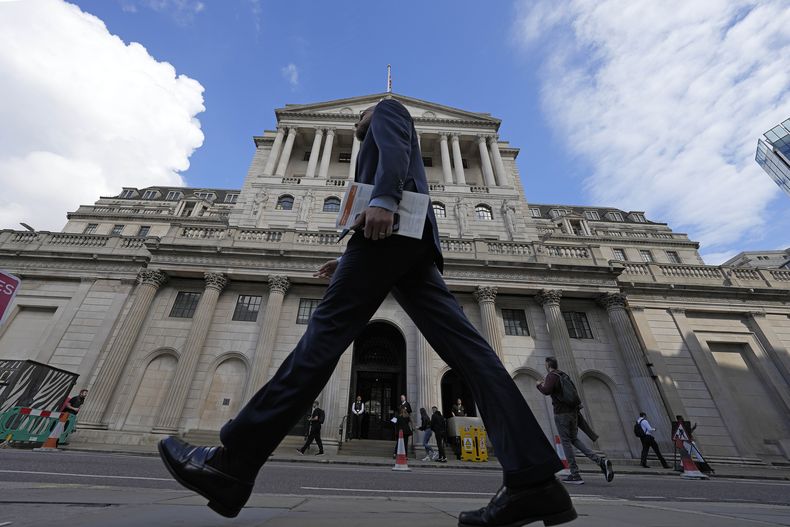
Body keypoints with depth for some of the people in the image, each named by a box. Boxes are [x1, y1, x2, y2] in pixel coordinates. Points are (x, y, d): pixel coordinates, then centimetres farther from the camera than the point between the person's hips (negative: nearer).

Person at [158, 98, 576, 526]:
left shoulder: (387, 109, 24)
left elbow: (395, 147, -2)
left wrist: (383, 199, -21)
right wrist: (350, 261, 23)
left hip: (395, 223, -8)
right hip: (412, 240, 9)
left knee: (328, 330, -16)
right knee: (463, 345, -10)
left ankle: (234, 461, -10)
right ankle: (532, 478, -13)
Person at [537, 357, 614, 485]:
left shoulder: (551, 376, -11)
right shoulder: (564, 375, 14)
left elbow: (547, 391, -26)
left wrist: (539, 385, -4)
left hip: (561, 413, -8)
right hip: (573, 411, 8)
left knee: (566, 442, 1)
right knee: (574, 439, 18)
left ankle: (575, 475, 5)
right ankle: (601, 461, 4)